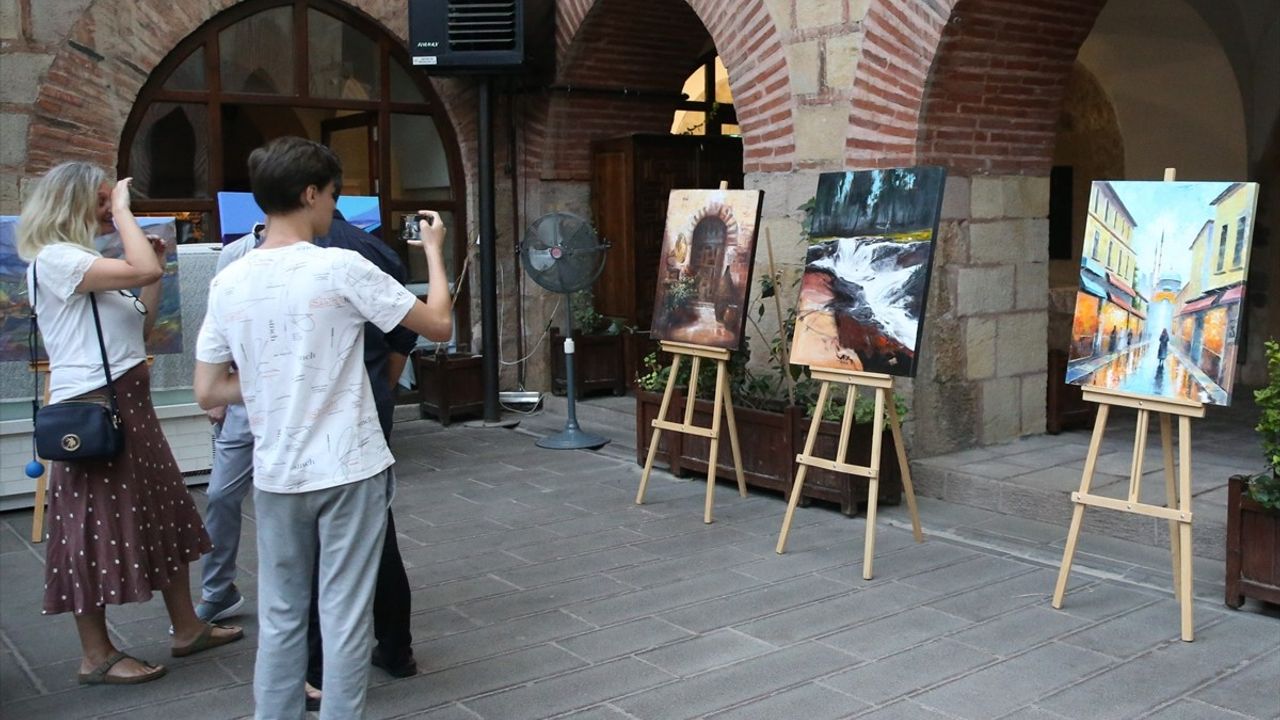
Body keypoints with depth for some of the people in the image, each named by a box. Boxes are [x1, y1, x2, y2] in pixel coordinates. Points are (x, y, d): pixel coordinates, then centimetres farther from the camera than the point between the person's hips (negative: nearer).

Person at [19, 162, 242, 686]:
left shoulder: (84, 261, 17)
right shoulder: (54, 259, -13)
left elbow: (141, 326, 19)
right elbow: (143, 270, -28)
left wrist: (156, 265, 11)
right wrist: (122, 210, -14)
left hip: (130, 405, 10)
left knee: (165, 514, 15)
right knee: (98, 528, -1)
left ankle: (186, 629, 26)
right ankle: (96, 657, 12)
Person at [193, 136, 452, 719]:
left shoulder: (228, 283, 1)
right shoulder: (340, 268, -14)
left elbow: (208, 392, 5)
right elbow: (439, 326, -5)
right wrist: (434, 250, 8)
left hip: (276, 475, 5)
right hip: (348, 471, -4)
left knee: (279, 617, 14)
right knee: (345, 618, 6)